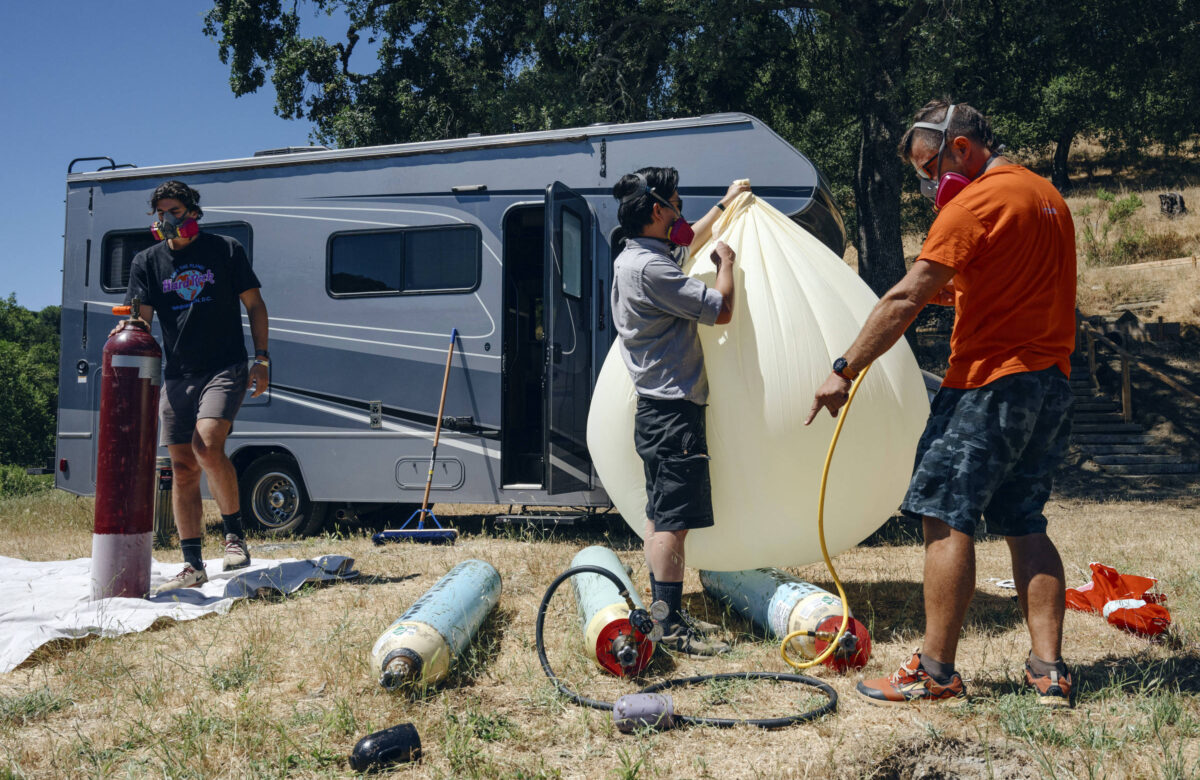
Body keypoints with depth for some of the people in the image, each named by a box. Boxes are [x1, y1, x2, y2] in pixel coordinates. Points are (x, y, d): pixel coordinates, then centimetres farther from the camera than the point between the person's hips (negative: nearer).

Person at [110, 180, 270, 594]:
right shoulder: (147, 261, 11)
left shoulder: (226, 250, 5)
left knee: (207, 446, -25)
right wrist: (126, 332, -20)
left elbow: (254, 304, 7)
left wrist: (261, 358, -1)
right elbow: (141, 316, 3)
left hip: (225, 368, -4)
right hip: (177, 375, 4)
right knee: (183, 469, 3)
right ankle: (193, 567, 10)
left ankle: (235, 535, -6)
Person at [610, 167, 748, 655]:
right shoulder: (650, 267, -19)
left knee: (661, 515, 14)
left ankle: (664, 612, 22)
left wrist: (725, 204, 41)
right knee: (672, 518, -8)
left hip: (659, 408, 11)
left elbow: (688, 241, 35)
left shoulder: (632, 258, 14)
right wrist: (726, 261, -1)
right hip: (672, 411, -11)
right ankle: (669, 625, -5)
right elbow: (720, 309, -19)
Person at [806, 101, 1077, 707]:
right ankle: (1048, 670, 11)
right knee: (1024, 525, 12)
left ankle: (936, 673, -1)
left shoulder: (975, 205, -11)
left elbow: (905, 299, -16)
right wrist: (956, 292, 17)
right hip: (1050, 383, 9)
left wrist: (844, 371, -13)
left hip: (989, 381, -9)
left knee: (946, 520, -5)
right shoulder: (1048, 196, 18)